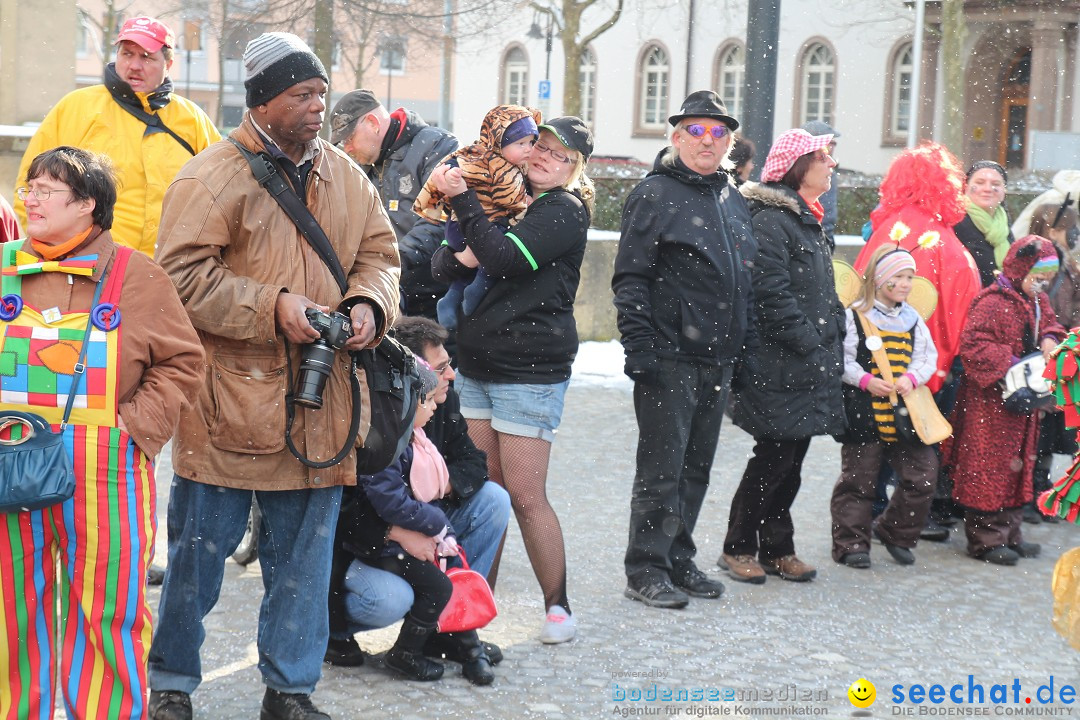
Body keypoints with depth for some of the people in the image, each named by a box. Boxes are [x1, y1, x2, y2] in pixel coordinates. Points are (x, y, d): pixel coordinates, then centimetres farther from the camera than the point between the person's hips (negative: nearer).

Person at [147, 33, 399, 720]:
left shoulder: (346, 177, 10)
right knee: (200, 548, 6)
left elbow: (380, 253, 17)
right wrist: (272, 306, -20)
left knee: (304, 554, 12)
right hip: (230, 400, -5)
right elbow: (184, 275, -14)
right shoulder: (213, 176, -9)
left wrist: (368, 303, -4)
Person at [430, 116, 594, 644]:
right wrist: (457, 259, -13)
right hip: (476, 364, 6)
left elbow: (504, 257, -20)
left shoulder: (566, 211, -6)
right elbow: (440, 264, 9)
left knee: (525, 496, -4)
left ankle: (558, 605, 10)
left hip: (530, 371, -6)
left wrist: (462, 198, -16)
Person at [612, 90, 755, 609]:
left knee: (696, 467, 13)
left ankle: (678, 561, 23)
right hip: (670, 355, -7)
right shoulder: (654, 195, -6)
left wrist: (744, 344, 15)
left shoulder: (734, 200, 16)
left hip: (719, 357, 7)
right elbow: (630, 278, -11)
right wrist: (638, 347, -18)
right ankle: (645, 571, 6)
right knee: (662, 468, -3)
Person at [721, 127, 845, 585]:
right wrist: (812, 347, -19)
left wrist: (834, 343, 13)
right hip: (781, 368, -9)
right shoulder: (771, 221, -13)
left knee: (790, 460, 12)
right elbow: (773, 296, -20)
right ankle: (738, 547, 10)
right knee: (774, 458, -3)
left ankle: (777, 548, 21)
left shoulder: (808, 221, 18)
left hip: (810, 366, 9)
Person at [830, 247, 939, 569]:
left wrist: (912, 377, -9)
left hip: (905, 411, 5)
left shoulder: (913, 319, 11)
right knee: (858, 479, 2)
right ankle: (851, 543, 12)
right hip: (864, 413, -5)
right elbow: (843, 359, -7)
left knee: (922, 474, 2)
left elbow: (928, 356, 9)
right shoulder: (856, 316, -4)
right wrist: (866, 381, -19)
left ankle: (896, 534, 20)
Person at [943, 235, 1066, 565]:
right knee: (990, 467, -3)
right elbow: (973, 346, -22)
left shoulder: (1039, 302, 11)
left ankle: (1009, 534, 24)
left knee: (1018, 464, 14)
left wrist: (1050, 340, 2)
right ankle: (985, 539, 4)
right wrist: (1009, 364, -25)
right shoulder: (992, 303, -17)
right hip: (990, 402, -9)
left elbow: (1049, 324, 25)